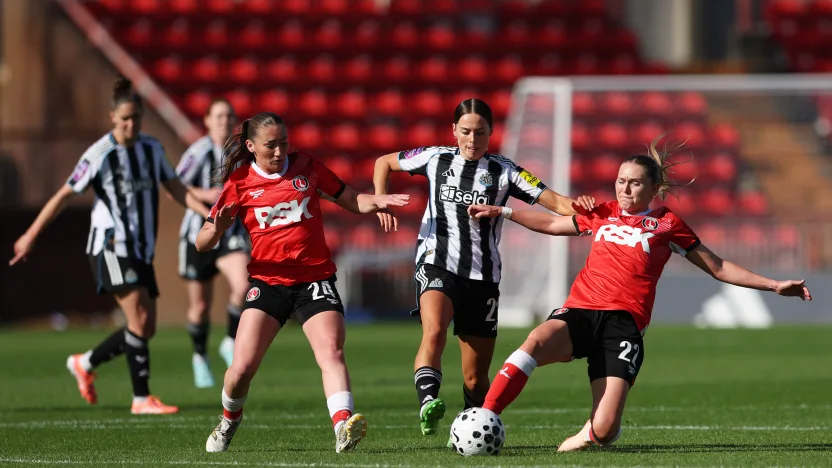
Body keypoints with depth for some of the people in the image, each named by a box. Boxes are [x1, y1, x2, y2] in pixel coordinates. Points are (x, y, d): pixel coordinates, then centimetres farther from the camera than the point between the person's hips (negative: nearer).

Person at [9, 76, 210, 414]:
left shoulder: (152, 148, 6)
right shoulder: (99, 155, -10)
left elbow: (175, 189, 11)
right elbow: (64, 196, -5)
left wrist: (208, 213, -4)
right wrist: (31, 235, -2)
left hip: (141, 248, 7)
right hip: (110, 246, -7)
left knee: (146, 328, 6)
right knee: (139, 319, -18)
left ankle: (85, 364, 26)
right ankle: (142, 399, -16)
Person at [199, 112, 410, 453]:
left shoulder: (306, 168, 6)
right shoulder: (240, 183, 1)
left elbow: (353, 201, 13)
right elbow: (202, 244, 1)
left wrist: (376, 202, -10)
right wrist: (217, 230, -23)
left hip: (315, 278, 0)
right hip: (268, 281, 0)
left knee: (331, 351, -22)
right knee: (242, 367, -8)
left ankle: (343, 427, -38)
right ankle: (229, 419, 22)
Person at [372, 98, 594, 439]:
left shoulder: (504, 172, 2)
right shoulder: (436, 159, 6)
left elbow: (554, 202, -5)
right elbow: (384, 162, 20)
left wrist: (575, 205, -27)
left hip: (482, 276, 1)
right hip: (437, 265, -1)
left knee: (476, 377, 6)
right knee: (434, 331, -33)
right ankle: (428, 404, -48)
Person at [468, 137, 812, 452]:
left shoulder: (667, 224, 13)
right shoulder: (602, 214, 21)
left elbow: (717, 268, 17)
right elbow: (552, 224, 38)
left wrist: (774, 286, 11)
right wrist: (502, 213, 35)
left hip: (623, 321, -2)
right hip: (580, 310, 2)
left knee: (604, 432, -16)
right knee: (537, 341, -36)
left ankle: (593, 431, 24)